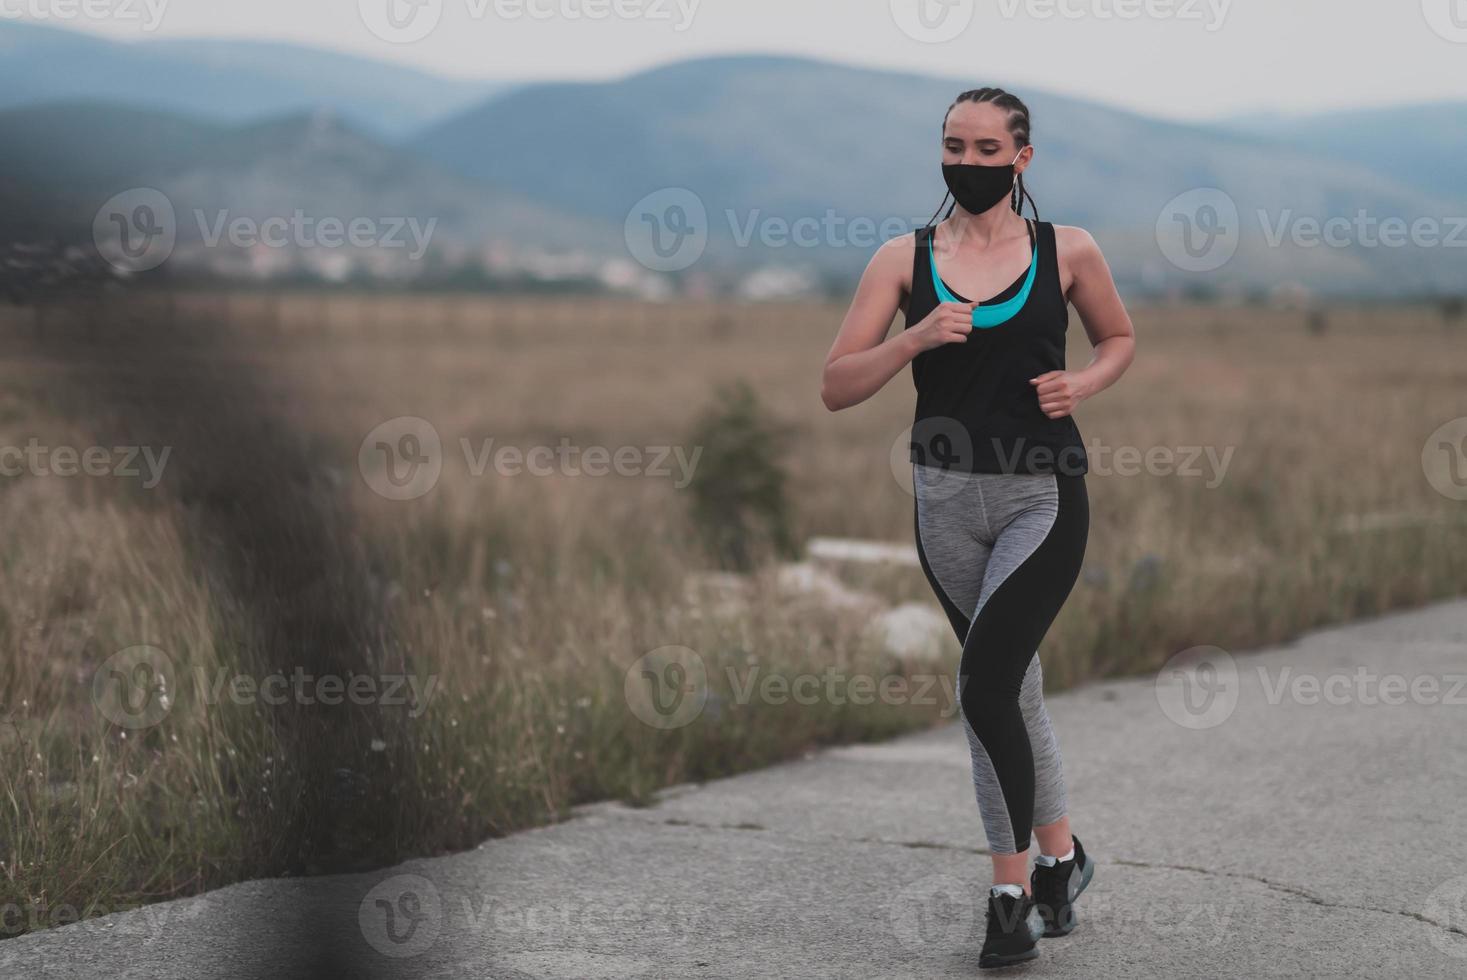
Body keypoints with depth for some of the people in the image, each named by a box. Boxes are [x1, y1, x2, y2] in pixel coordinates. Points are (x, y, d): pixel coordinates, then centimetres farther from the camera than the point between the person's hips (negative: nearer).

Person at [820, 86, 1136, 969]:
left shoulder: (1067, 252, 1)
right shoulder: (905, 259, 2)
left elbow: (1121, 339, 18)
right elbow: (838, 388, -2)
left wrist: (1081, 385, -2)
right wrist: (915, 338, -17)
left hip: (1043, 498, -3)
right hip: (948, 500, 3)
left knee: (984, 688, -16)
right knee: (1013, 687, 15)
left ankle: (1012, 888, -2)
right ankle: (1059, 854, 33)